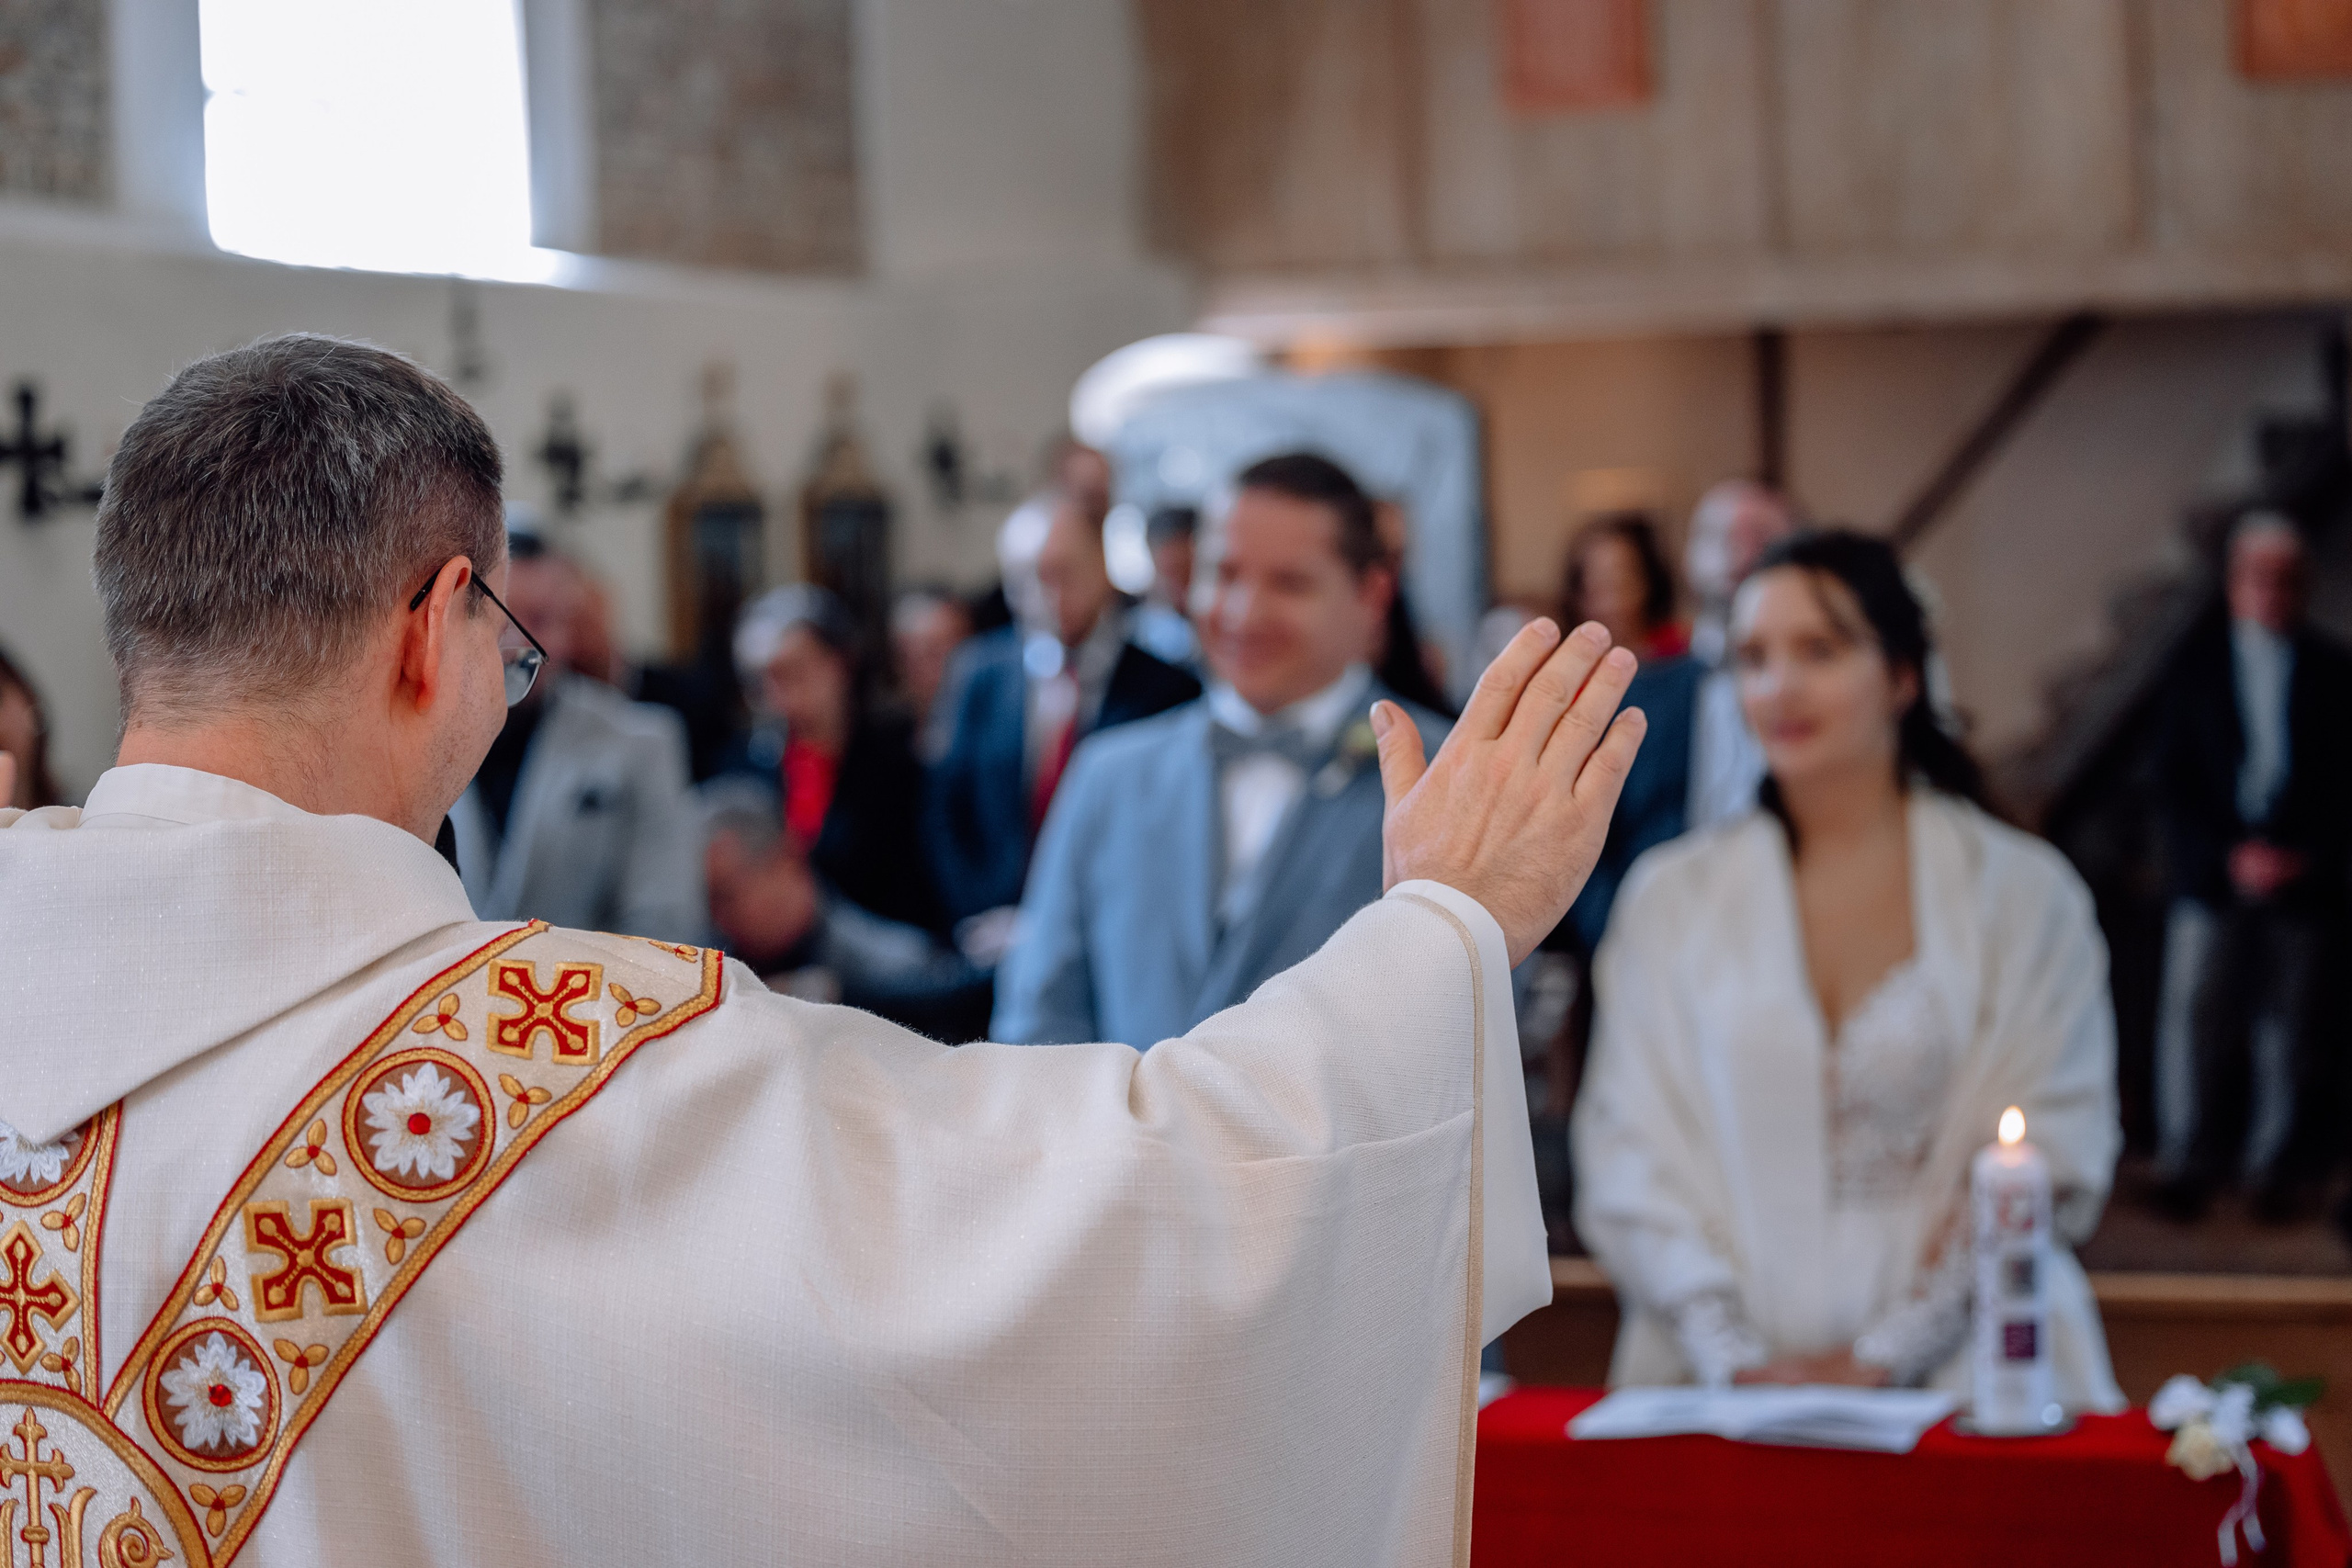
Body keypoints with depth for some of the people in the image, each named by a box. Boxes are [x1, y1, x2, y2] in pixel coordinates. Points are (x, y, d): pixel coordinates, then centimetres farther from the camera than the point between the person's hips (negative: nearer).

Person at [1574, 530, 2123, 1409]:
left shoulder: (2024, 896, 6)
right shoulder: (1670, 900, 11)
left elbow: (2049, 1168, 2)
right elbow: (1632, 1154, 6)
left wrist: (1884, 1355, -8)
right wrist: (1735, 1356, -8)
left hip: (1952, 1376, -1)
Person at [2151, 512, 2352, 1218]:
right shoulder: (2197, 664, 7)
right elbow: (2172, 785, 4)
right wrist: (2228, 855, -8)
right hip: (2211, 876, 0)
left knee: (2287, 1029, 0)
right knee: (2192, 1014, -7)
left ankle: (2271, 1168, 8)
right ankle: (2186, 1162, 2)